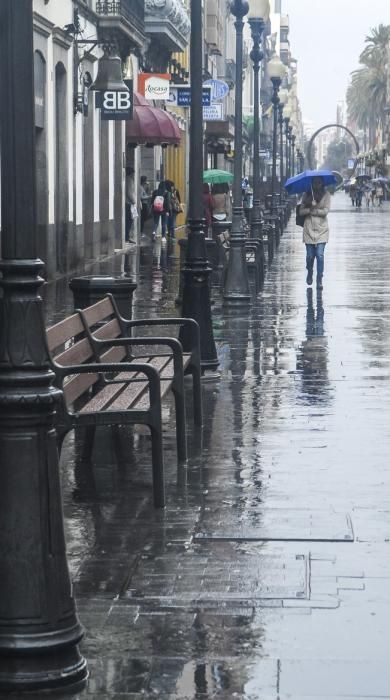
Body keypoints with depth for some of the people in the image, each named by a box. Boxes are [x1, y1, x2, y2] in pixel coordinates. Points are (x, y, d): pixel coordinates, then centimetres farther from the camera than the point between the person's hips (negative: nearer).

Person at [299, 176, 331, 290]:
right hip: (309, 229, 2)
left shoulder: (326, 195, 1)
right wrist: (310, 209, -18)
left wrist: (314, 210, -14)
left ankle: (319, 280, -5)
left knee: (320, 255, -10)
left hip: (321, 229, -2)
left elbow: (325, 211, -8)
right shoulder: (307, 195, 6)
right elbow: (301, 211, 0)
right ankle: (309, 274, 33)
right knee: (310, 255, 5)